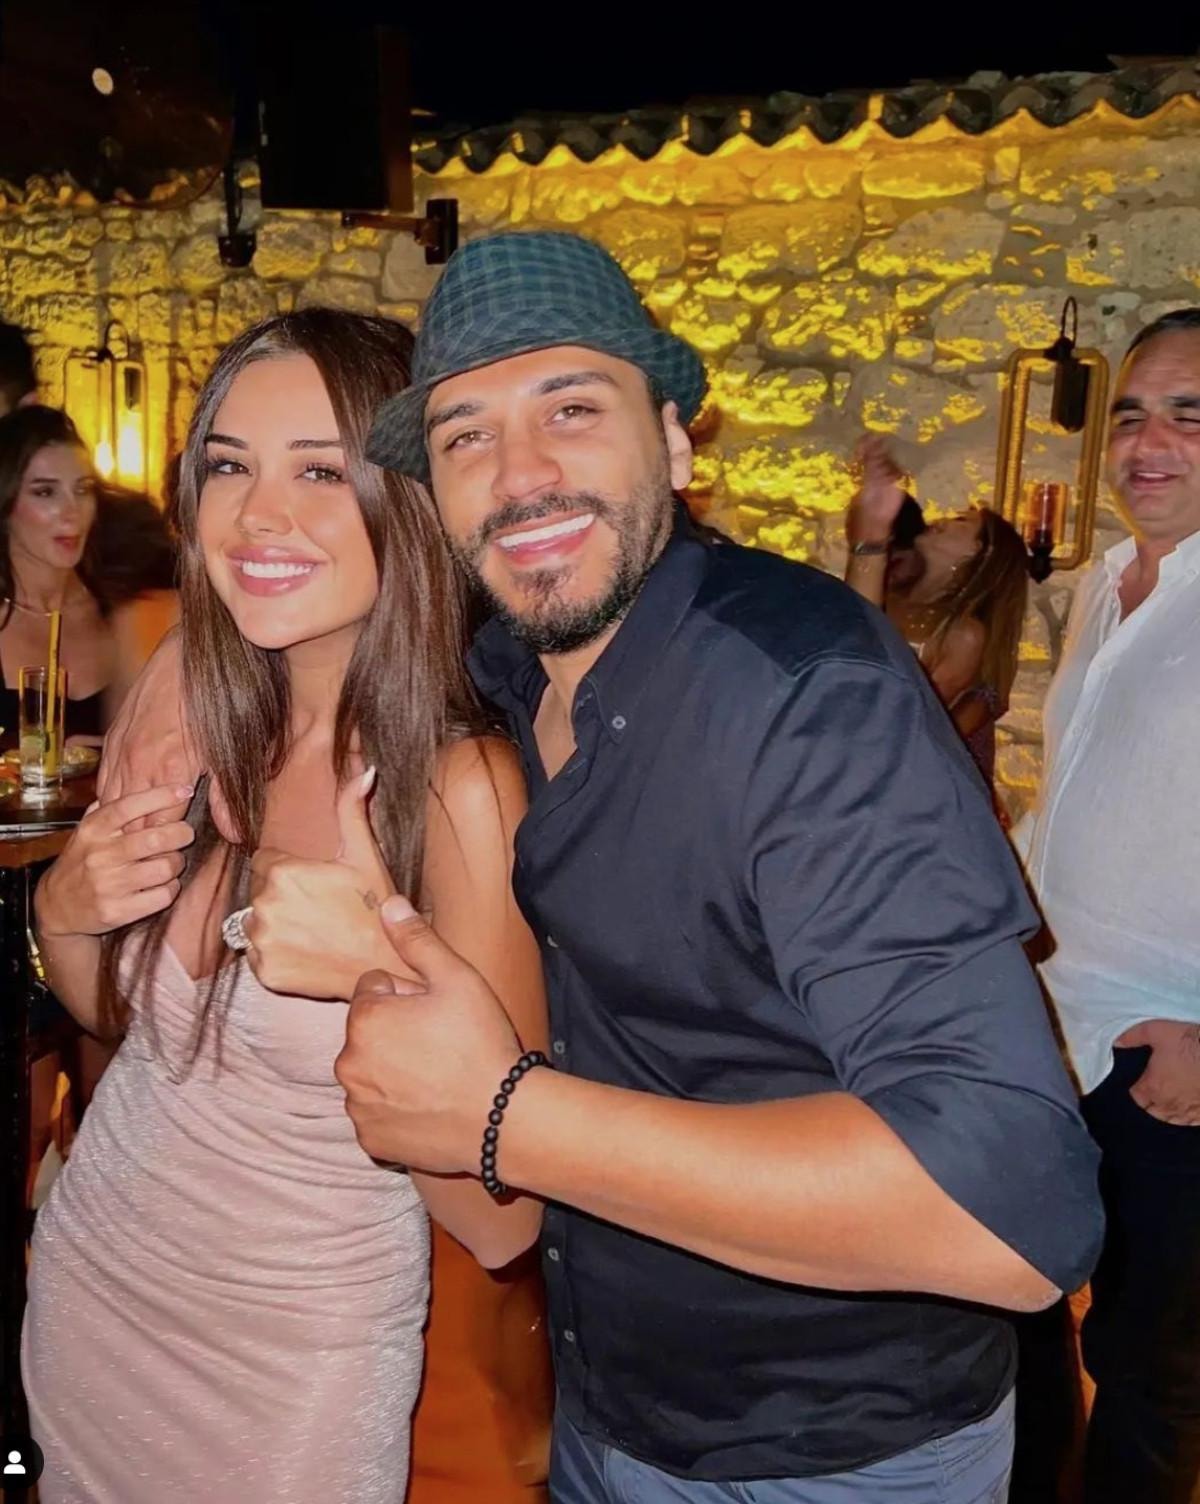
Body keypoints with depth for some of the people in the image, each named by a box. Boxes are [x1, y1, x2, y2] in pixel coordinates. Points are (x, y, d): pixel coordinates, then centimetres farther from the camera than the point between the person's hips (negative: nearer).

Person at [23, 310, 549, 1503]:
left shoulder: (461, 786, -25)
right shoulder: (183, 715, -10)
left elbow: (500, 1223, -22)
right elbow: (116, 1012, 7)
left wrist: (390, 973, -36)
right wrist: (61, 913, -14)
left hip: (300, 1355, -5)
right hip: (87, 1288, 5)